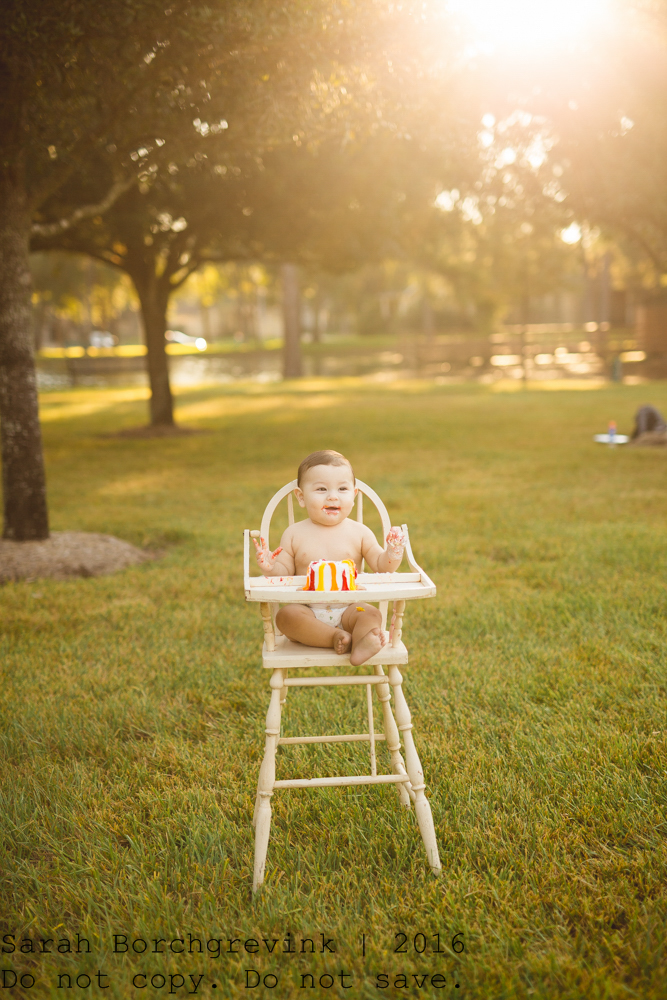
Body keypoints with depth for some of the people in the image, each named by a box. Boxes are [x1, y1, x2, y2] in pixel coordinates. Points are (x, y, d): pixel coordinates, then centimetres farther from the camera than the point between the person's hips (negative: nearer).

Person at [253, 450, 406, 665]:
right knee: (285, 615, -29)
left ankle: (360, 648, -49)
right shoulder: (295, 534, 4)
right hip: (307, 611, 0)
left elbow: (380, 566, 6)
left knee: (371, 614, -27)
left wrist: (393, 554, -15)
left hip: (347, 610, 0)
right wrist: (271, 568, -16)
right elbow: (285, 573, 6)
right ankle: (336, 637, -30)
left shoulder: (359, 533, 4)